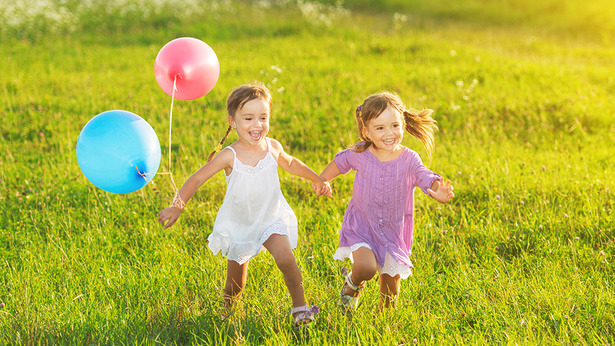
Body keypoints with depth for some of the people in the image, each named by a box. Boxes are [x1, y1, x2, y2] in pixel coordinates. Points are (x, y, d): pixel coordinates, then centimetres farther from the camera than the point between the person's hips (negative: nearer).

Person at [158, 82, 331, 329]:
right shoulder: (230, 156, -21)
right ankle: (226, 314, 38)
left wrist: (317, 180, 14)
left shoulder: (273, 147, -10)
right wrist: (177, 206, -23)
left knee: (285, 259, -24)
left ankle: (299, 306, -6)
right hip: (238, 225, -2)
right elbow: (197, 179, -14)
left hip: (271, 219, 2)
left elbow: (290, 163, 14)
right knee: (234, 286, 8)